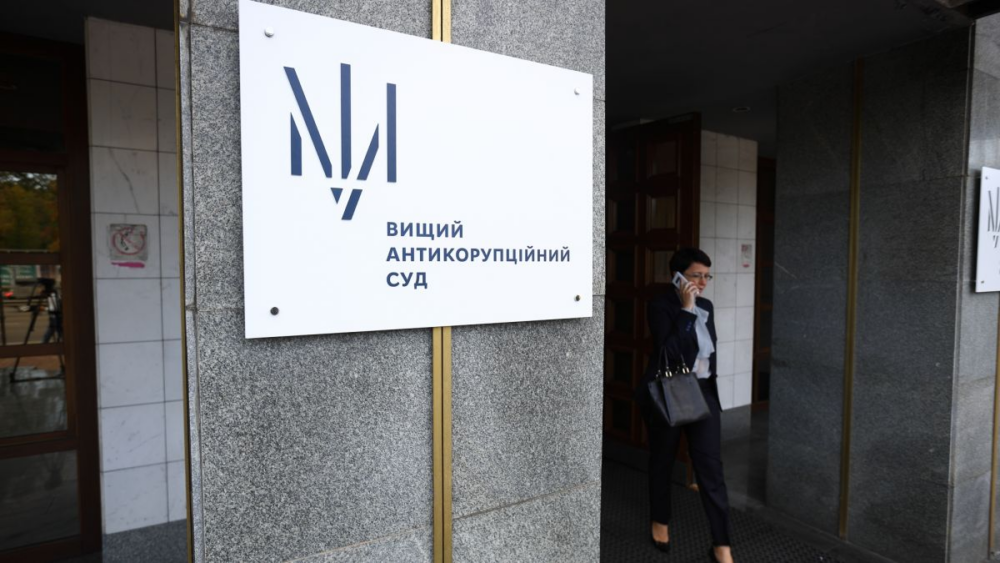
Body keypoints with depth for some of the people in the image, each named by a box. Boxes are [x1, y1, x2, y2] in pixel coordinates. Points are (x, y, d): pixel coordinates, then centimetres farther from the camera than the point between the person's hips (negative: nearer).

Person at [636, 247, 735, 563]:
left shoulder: (706, 307, 8)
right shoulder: (660, 306, -13)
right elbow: (669, 352, -26)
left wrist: (708, 387, 17)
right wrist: (686, 309, -24)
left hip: (703, 394, 5)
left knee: (711, 468, 2)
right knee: (662, 462, 13)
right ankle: (660, 522, 36)